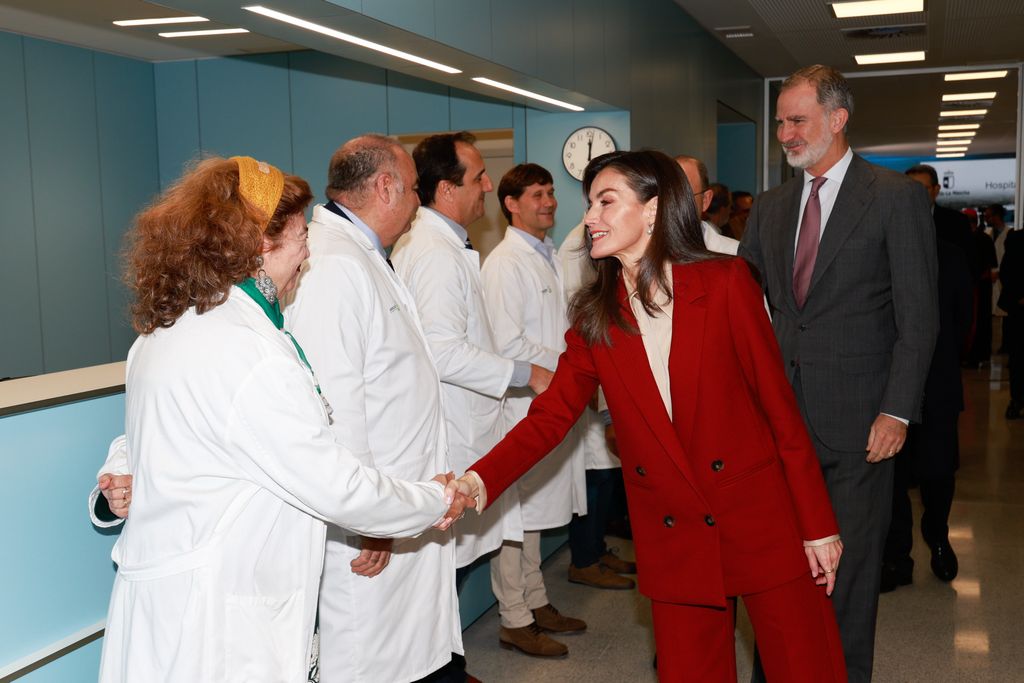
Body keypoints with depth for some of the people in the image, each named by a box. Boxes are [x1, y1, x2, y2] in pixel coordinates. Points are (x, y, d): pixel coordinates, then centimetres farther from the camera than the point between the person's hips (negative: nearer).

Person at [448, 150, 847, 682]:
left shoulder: (725, 283, -8)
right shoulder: (594, 316, 2)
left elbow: (779, 404, -7)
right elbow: (551, 413, -5)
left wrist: (818, 524, -5)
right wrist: (480, 480, -22)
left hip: (764, 519, -2)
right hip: (673, 539, 3)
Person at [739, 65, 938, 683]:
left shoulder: (897, 197, -4)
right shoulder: (771, 207, 11)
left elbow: (918, 316, -8)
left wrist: (897, 411, -13)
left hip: (855, 412, -4)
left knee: (852, 557, 7)